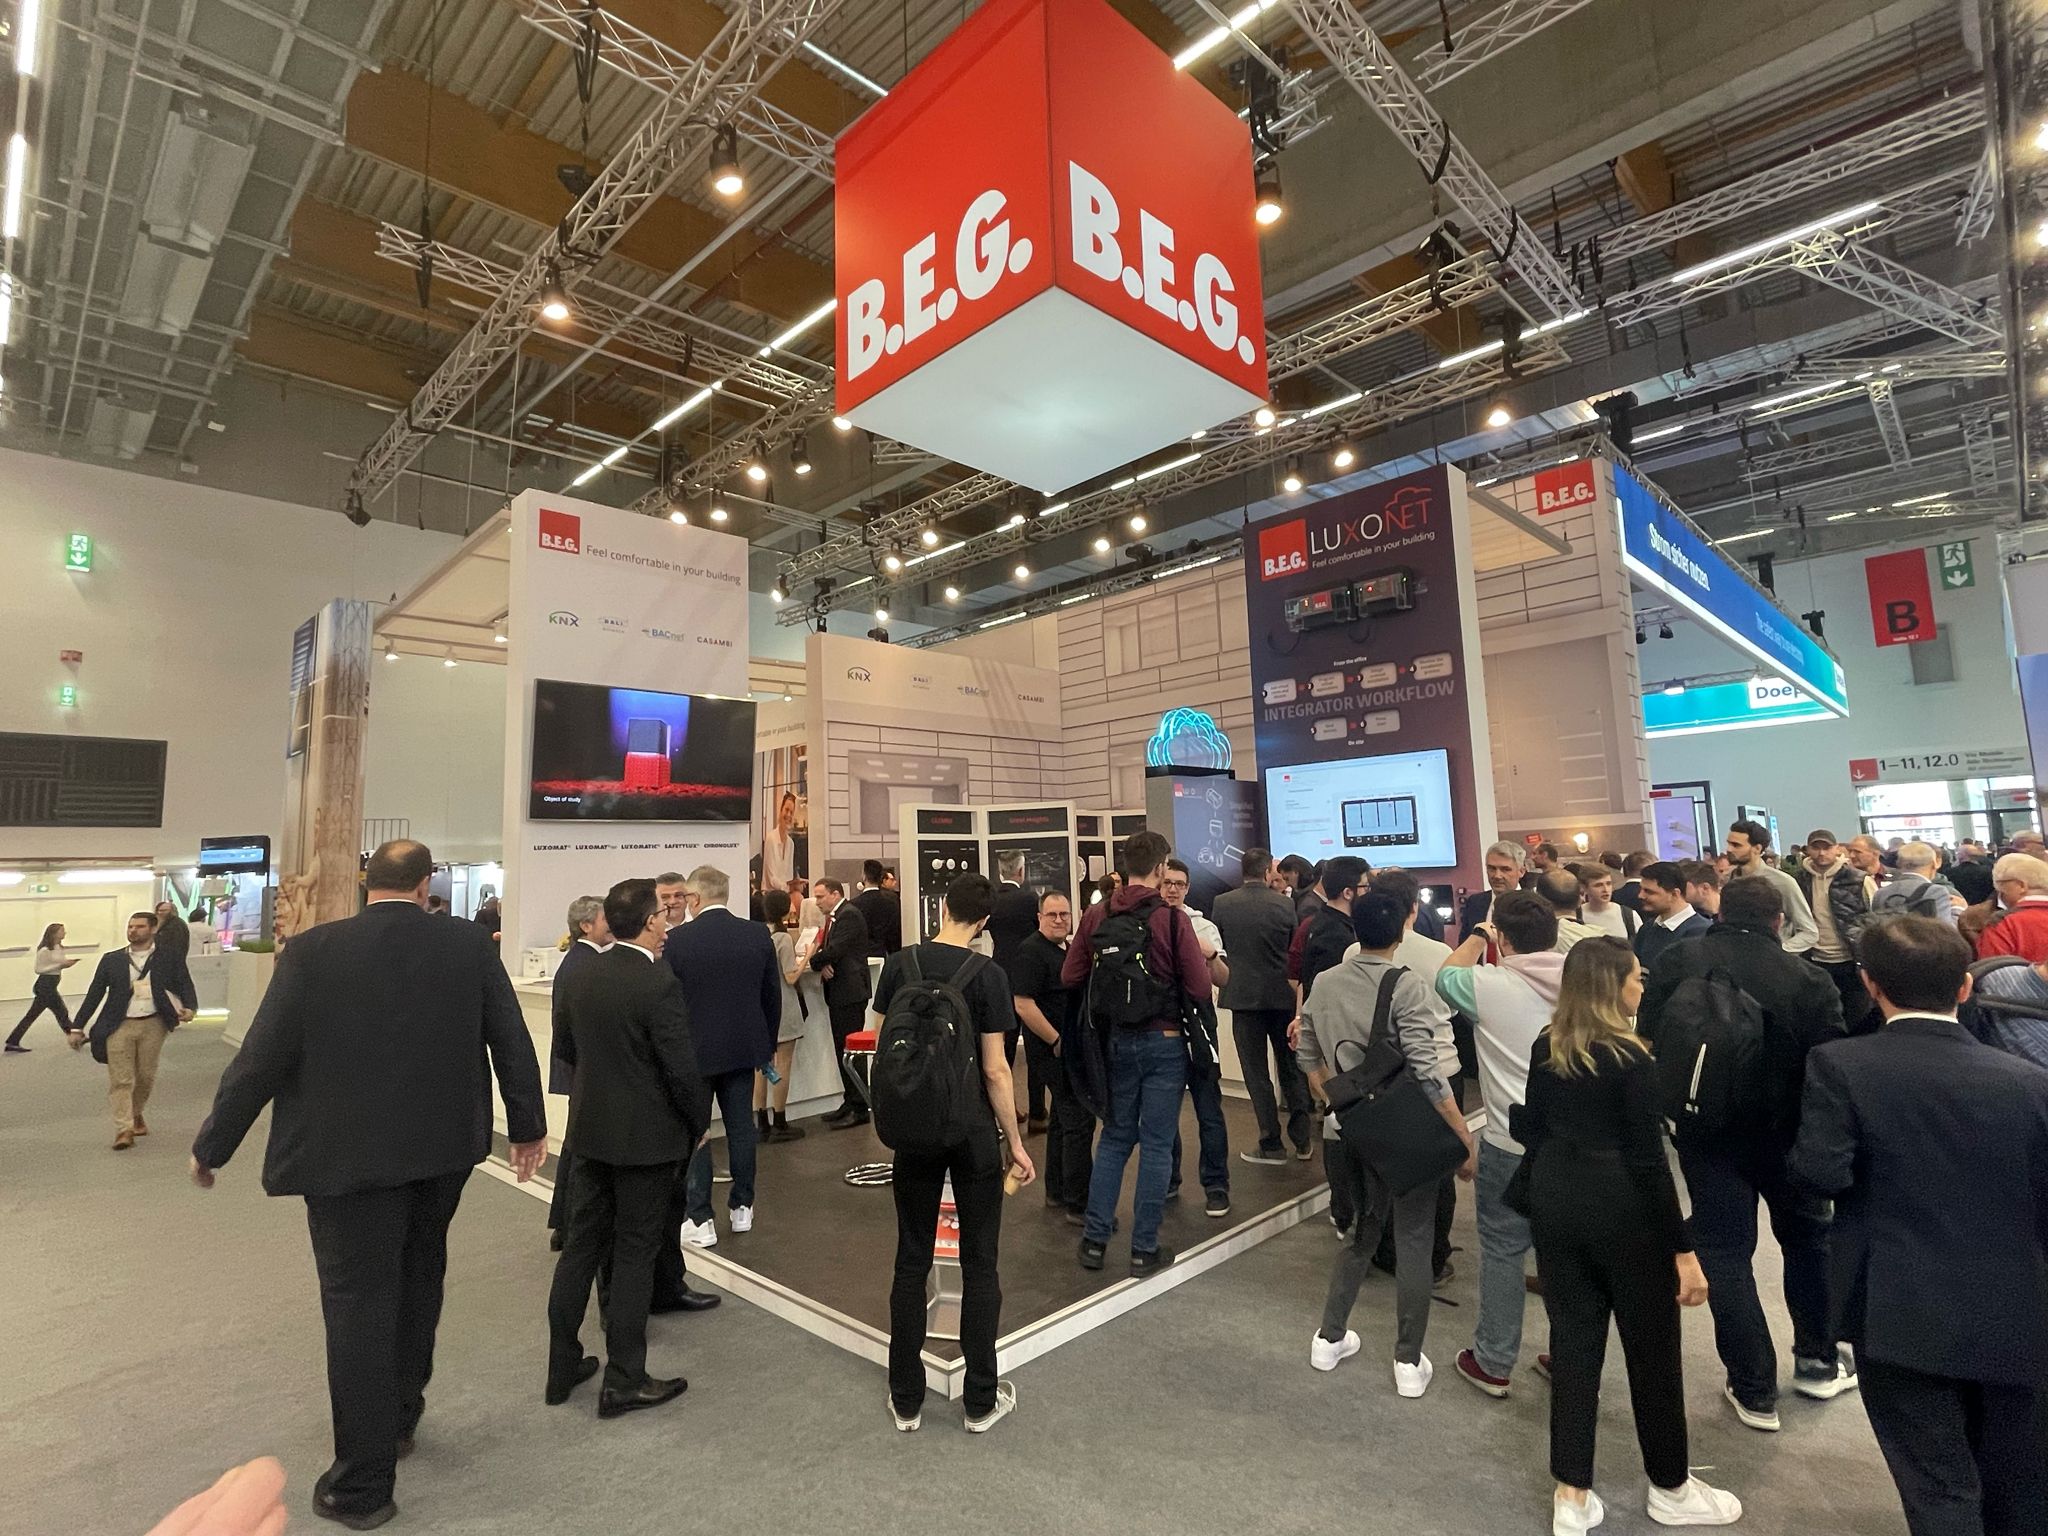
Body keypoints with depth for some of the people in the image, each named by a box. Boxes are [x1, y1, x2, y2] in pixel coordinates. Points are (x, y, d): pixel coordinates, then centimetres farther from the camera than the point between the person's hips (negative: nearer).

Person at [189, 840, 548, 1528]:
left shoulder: (313, 950, -13)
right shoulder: (471, 944, -8)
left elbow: (260, 1061, -9)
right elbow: (512, 1042, -3)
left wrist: (210, 1149, 7)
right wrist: (527, 1125, 11)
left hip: (348, 1157, -3)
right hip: (444, 1147, 3)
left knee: (358, 1305, 9)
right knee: (417, 1282, 24)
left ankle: (364, 1483, 22)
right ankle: (401, 1415, 43)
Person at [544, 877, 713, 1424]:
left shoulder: (581, 978, 0)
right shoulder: (659, 983, -23)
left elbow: (566, 1047, 13)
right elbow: (682, 1067, -21)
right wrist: (700, 1121, -4)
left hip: (590, 1131, 7)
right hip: (647, 1137, -7)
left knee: (582, 1245, 18)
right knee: (635, 1254, 6)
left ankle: (563, 1369, 30)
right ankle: (623, 1382, 18)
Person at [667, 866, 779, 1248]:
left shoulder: (676, 940, -13)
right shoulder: (758, 934, -4)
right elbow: (772, 995, 4)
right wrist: (768, 1045, 16)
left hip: (694, 1049, -3)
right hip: (744, 1047, 3)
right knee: (741, 1126, 14)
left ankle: (699, 1220, 10)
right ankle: (742, 1207, 25)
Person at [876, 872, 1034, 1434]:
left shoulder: (900, 965, -4)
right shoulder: (987, 975, -14)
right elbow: (995, 1070, -13)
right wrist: (1016, 1143, -3)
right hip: (973, 1129, -3)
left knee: (912, 1260, 13)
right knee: (979, 1262, 10)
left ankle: (907, 1402, 25)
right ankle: (981, 1401, 22)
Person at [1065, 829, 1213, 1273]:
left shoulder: (1096, 916, -5)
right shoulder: (1173, 919, -15)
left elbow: (1070, 977, 0)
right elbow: (1200, 989, -14)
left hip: (1115, 1040, 4)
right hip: (1164, 1041, -3)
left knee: (1114, 1137, 18)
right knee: (1156, 1145, 8)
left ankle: (1094, 1239, 21)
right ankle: (1144, 1249, 17)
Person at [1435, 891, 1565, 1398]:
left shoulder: (1491, 985, -17)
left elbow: (1445, 977, 5)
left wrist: (1477, 936, 15)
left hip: (1511, 1145, -4)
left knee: (1502, 1250, 10)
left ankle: (1493, 1363, 22)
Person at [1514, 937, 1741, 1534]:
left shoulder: (1545, 1048, 0)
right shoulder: (1631, 1057, -18)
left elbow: (1532, 1131, 6)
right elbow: (1648, 1160, -17)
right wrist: (1683, 1248, -10)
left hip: (1557, 1205, 5)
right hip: (1623, 1211, -5)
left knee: (1573, 1340, 13)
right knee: (1652, 1347, 16)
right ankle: (1671, 1488, 36)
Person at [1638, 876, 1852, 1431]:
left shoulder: (1677, 961, -10)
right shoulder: (1808, 979, -13)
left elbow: (1647, 1043, -4)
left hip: (1708, 1133, 0)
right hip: (1787, 1134, 1)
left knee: (1725, 1251, 10)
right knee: (1807, 1237, 25)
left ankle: (1754, 1391, 16)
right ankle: (1818, 1362, 38)